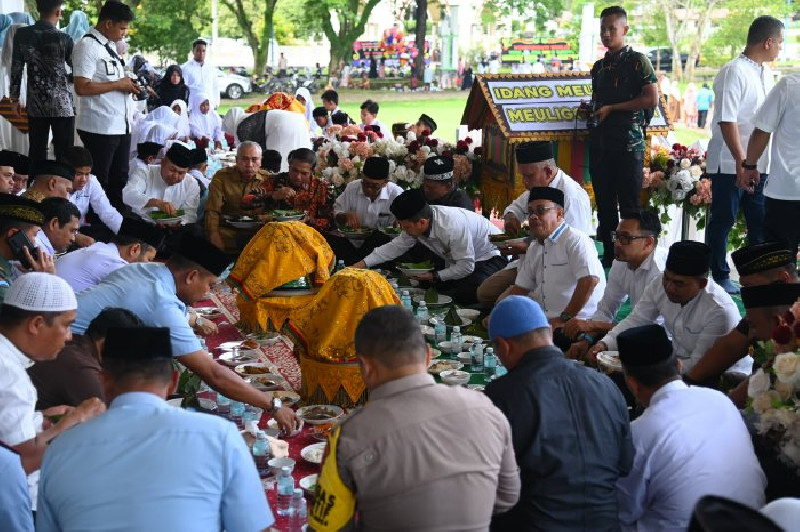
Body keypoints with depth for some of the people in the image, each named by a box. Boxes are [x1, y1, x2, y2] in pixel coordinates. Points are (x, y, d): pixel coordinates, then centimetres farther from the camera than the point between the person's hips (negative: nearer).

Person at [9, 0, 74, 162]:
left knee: (36, 154, 10)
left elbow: (16, 69, 5)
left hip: (35, 105, 4)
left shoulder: (22, 35, -1)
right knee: (64, 155, 1)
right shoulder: (64, 39, -10)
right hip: (62, 105, -4)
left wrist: (15, 98, 15)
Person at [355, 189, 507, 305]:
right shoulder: (415, 222, -13)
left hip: (489, 257, -8)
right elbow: (396, 246, -1)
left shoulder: (451, 226, -37)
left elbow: (466, 267, -30)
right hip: (456, 259, 8)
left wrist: (436, 276, -21)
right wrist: (364, 263, -7)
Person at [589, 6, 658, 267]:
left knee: (630, 205, -4)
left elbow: (652, 99, -11)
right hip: (600, 142, 6)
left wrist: (611, 108, -10)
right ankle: (608, 255, 16)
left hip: (628, 141, -6)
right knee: (604, 204, 8)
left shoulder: (637, 61, -3)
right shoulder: (599, 66, 17)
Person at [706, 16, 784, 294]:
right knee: (723, 221, 5)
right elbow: (727, 120, -19)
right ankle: (720, 277, 16)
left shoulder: (765, 72, 11)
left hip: (758, 165, 8)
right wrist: (741, 162, -22)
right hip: (731, 164, -8)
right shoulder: (734, 72, -15)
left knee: (761, 224, 10)